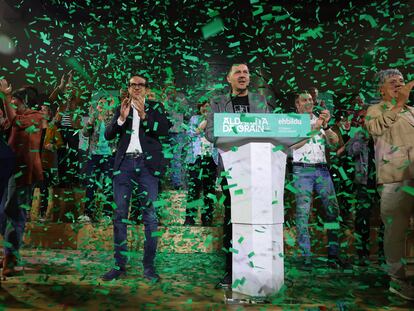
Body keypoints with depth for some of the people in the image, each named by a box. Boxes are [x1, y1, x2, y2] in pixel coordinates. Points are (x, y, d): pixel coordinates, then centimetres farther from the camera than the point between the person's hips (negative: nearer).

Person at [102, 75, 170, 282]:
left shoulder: (155, 107, 12)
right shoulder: (121, 109, 17)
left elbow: (164, 130, -3)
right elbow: (108, 134, 7)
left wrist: (144, 115, -14)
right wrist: (121, 118, -8)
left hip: (147, 163, -2)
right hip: (124, 163, 2)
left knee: (150, 215, -3)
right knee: (119, 214, 1)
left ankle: (149, 266, 5)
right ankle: (119, 265, 10)